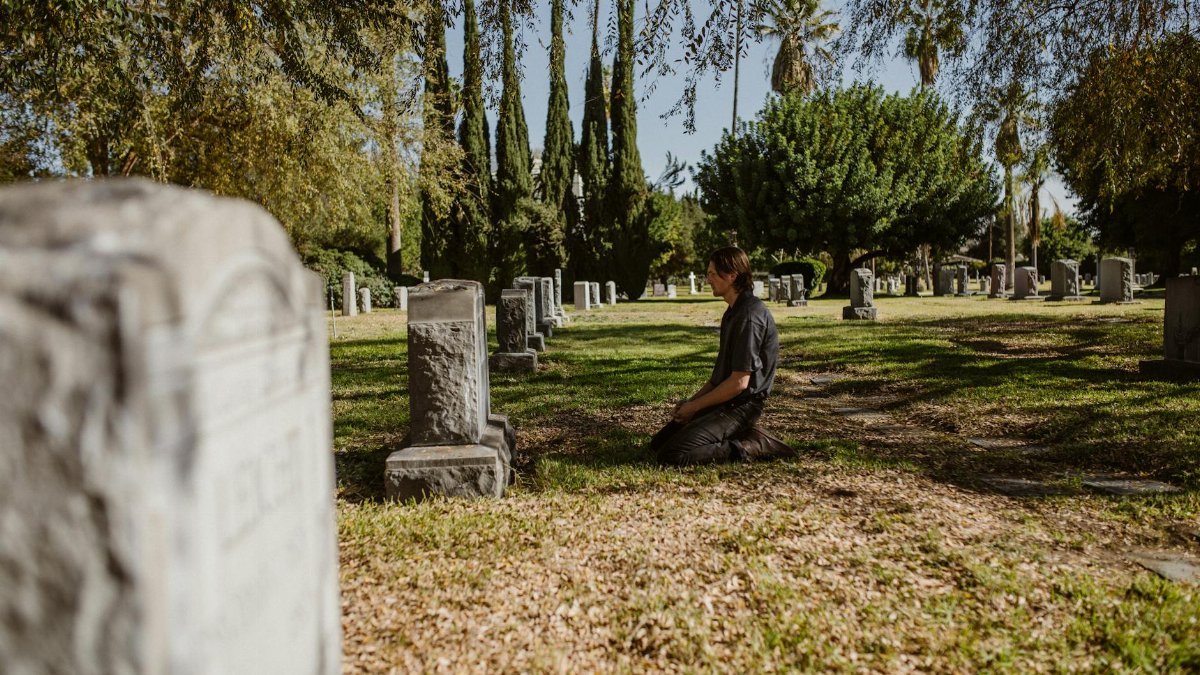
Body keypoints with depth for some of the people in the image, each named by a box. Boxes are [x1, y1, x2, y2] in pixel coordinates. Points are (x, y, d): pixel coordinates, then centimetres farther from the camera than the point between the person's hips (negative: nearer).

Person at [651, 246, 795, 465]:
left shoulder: (749, 316, -21)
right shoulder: (734, 311, 13)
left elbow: (739, 382, -22)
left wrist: (694, 406, -12)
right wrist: (692, 400, 8)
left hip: (739, 406, -10)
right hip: (724, 400, 10)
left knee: (671, 455, -20)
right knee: (658, 443, 11)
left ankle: (751, 447, -8)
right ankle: (743, 434, 9)